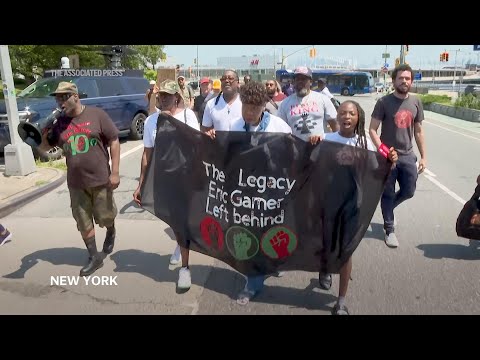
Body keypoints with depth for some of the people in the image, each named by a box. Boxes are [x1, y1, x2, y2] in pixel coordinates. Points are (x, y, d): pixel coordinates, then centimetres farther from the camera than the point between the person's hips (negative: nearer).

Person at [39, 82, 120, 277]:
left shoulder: (96, 114, -7)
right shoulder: (60, 123, 4)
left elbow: (114, 141, -7)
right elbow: (44, 146, 11)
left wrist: (115, 172, -12)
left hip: (100, 179, -4)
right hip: (76, 183, 4)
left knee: (105, 217, 10)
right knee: (84, 223, 10)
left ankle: (111, 233, 44)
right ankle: (94, 257, 25)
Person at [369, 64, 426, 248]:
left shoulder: (416, 102, 5)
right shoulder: (384, 102, -8)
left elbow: (418, 131, 11)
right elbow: (372, 130, -10)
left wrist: (423, 156, 8)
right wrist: (382, 150, -22)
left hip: (408, 156, 4)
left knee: (408, 192, 11)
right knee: (388, 194, 6)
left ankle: (387, 209, 40)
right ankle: (389, 230, 20)